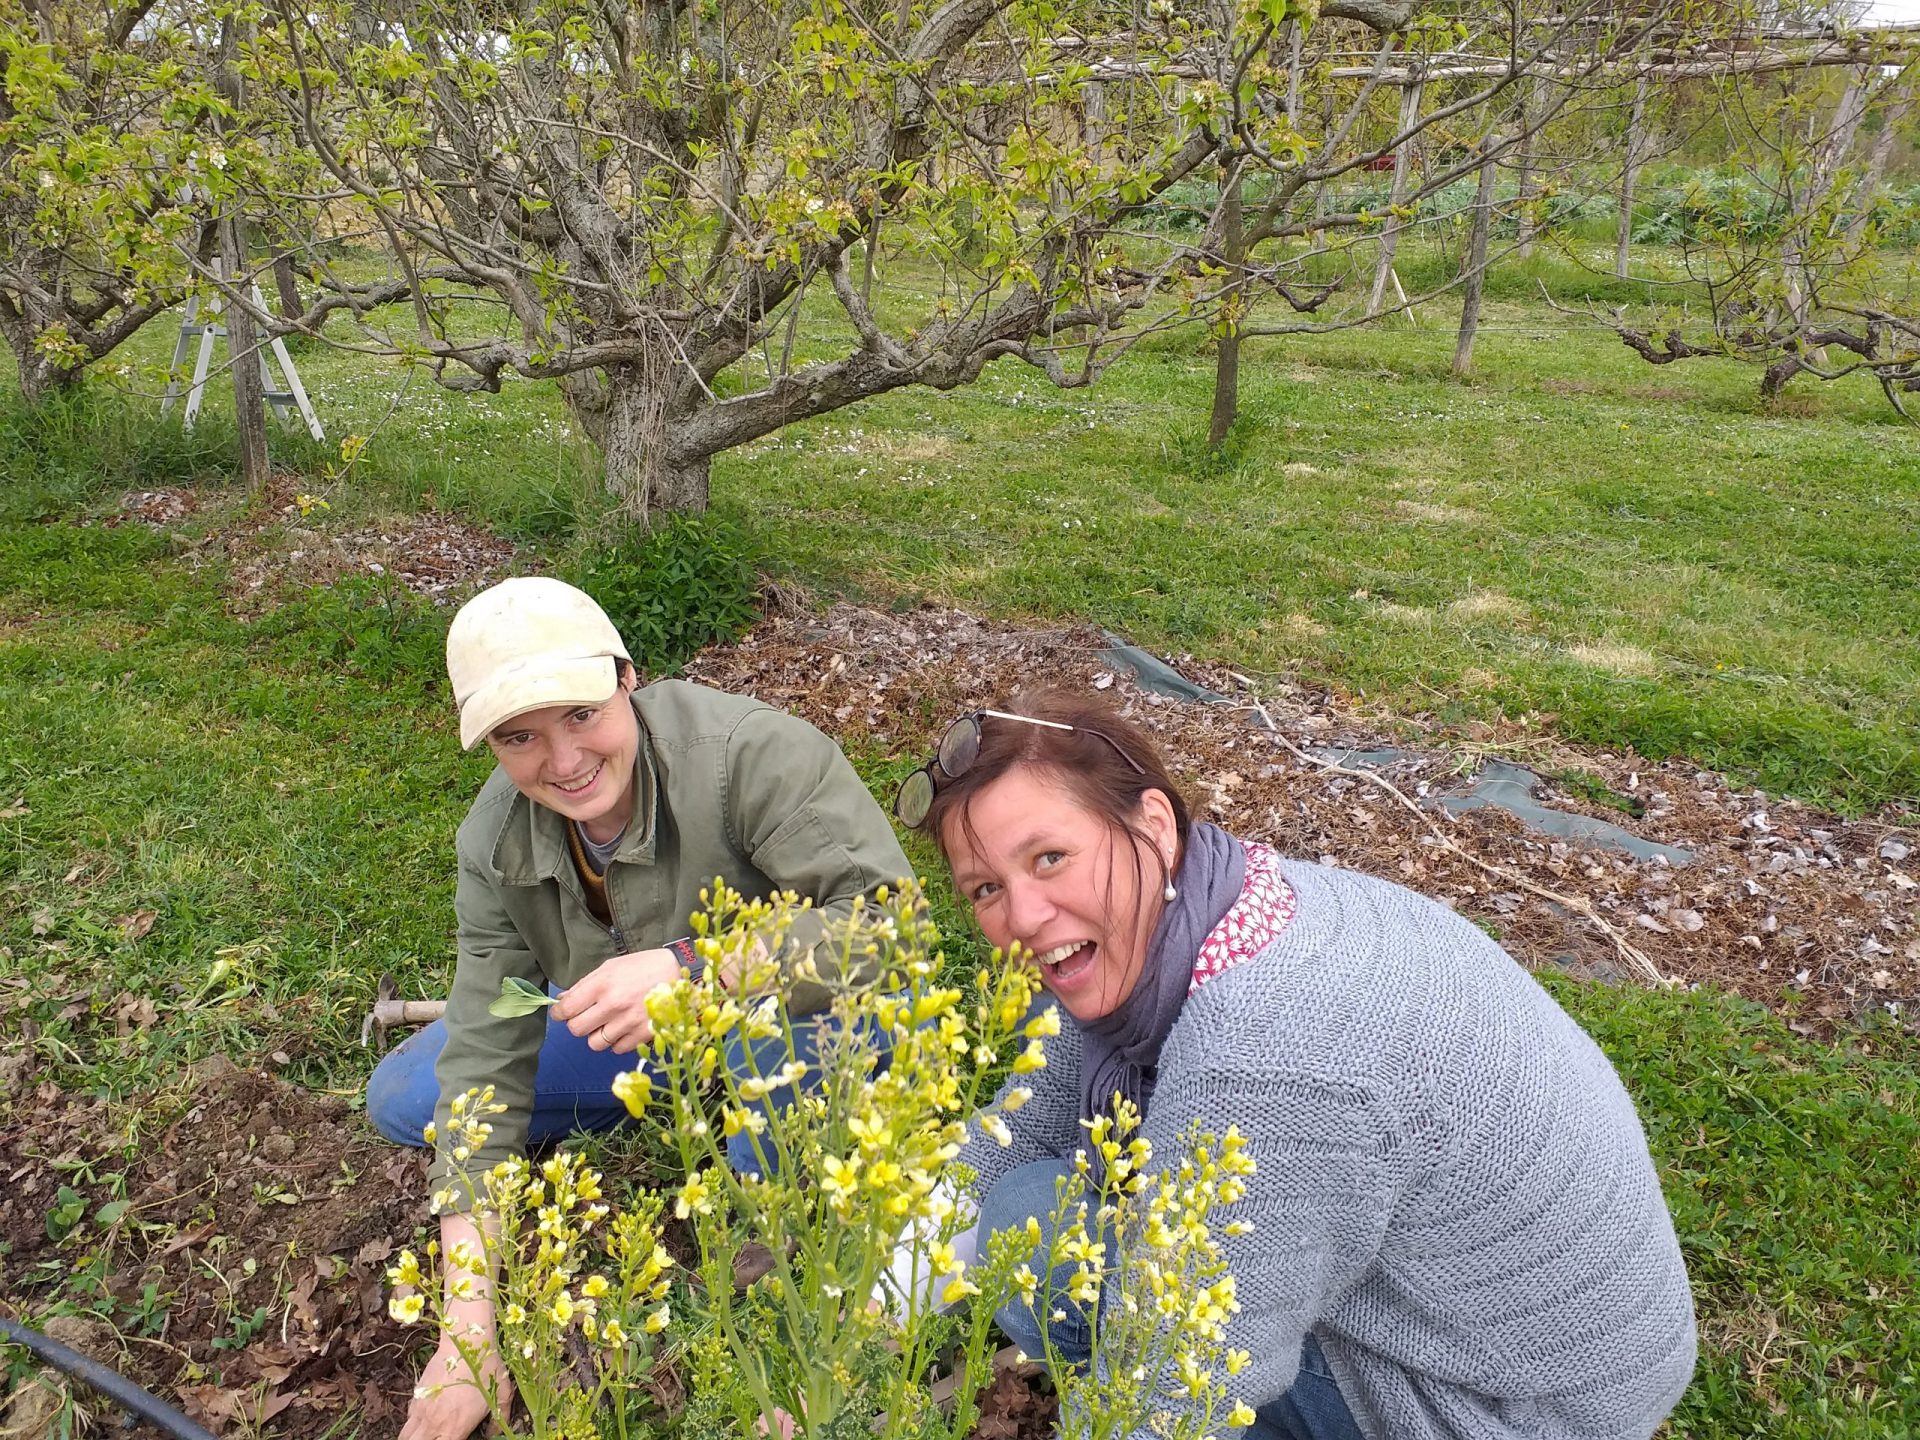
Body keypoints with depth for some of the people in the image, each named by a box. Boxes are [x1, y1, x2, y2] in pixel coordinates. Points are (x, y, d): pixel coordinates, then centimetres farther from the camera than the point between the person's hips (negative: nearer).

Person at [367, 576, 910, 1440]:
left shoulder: (748, 752, -34)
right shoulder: (496, 842, -16)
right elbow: (485, 1062, -17)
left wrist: (693, 970, -51)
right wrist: (468, 1332, -21)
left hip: (801, 1022, -5)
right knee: (400, 1101, -1)